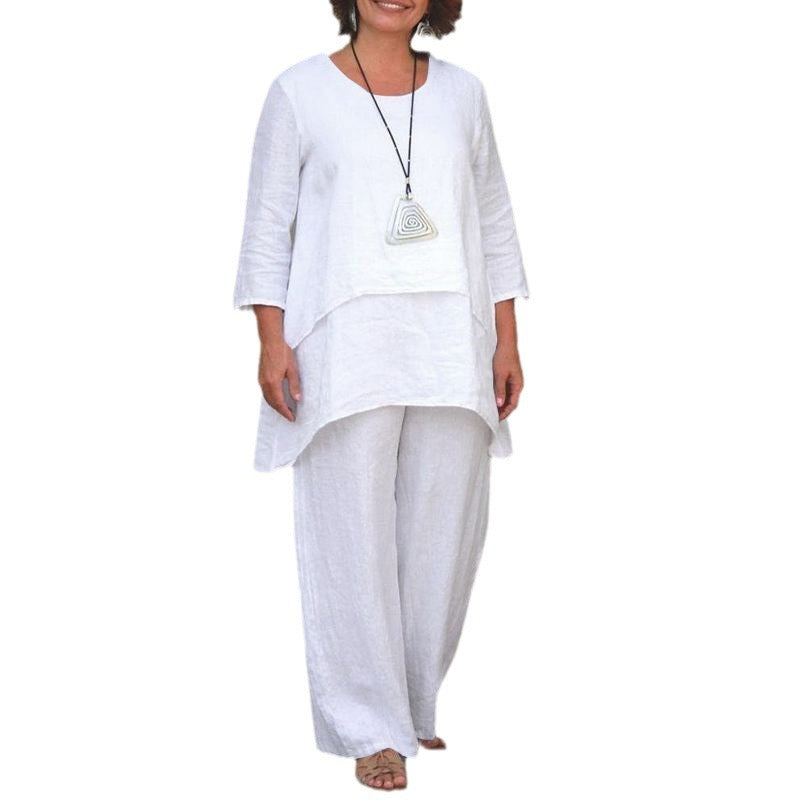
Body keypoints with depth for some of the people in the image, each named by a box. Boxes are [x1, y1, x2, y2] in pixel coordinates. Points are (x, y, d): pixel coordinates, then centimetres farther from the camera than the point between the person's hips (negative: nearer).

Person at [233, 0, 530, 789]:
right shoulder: (301, 91, 3)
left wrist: (507, 340, 8)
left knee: (444, 533, 6)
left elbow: (495, 225, 14)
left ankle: (411, 705, 24)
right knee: (355, 537, -3)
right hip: (344, 347, -3)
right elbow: (268, 227, 2)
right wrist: (272, 340, -8)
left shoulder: (461, 92, 12)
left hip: (451, 348, 3)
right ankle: (373, 730, 9)